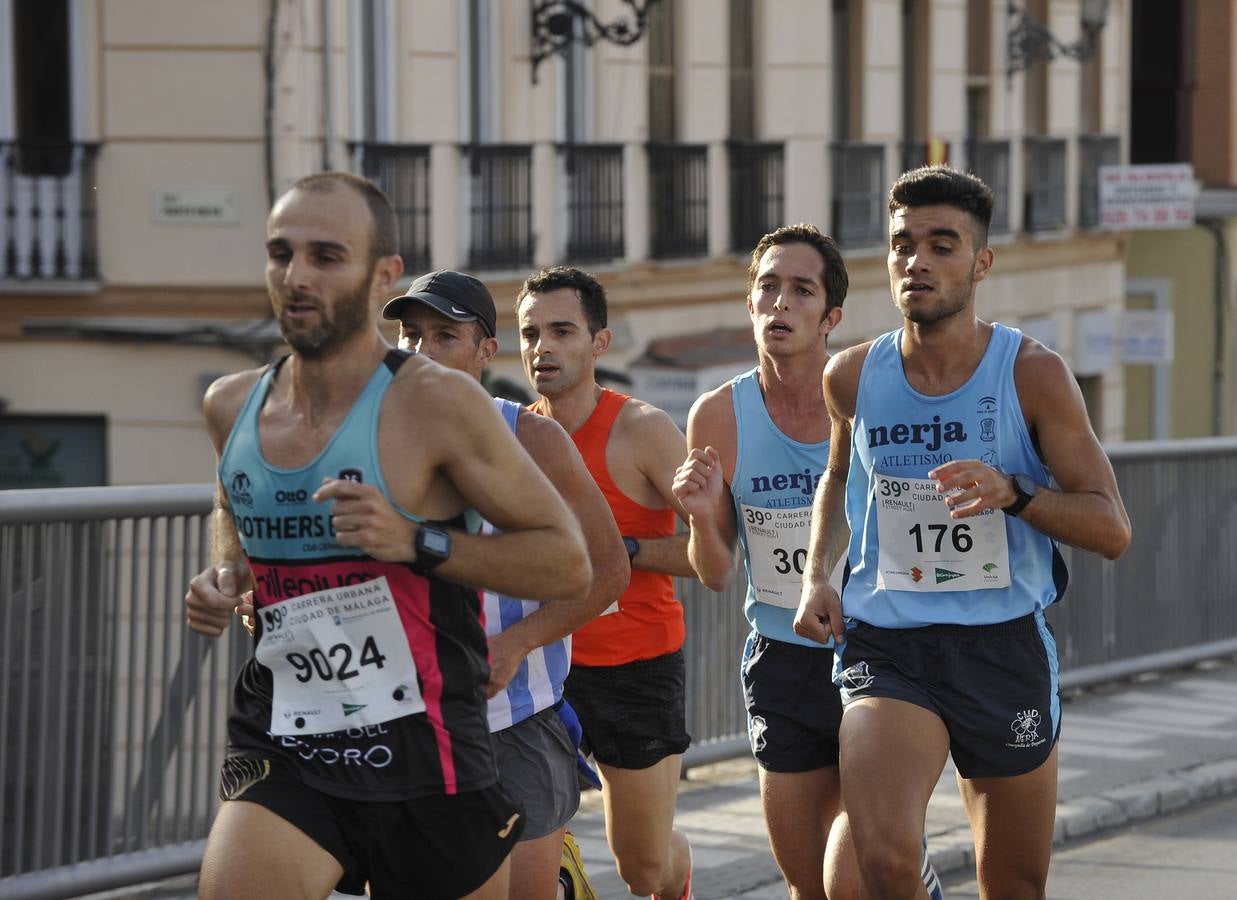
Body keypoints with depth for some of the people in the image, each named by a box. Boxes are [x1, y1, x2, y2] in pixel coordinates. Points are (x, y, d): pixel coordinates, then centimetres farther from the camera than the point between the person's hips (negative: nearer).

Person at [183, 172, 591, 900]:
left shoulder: (436, 403, -11)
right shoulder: (233, 406, 5)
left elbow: (569, 566, -9)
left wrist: (418, 542, -21)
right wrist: (225, 571, 7)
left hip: (423, 756, -3)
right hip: (280, 753, 3)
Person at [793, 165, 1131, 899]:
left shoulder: (1033, 376, -7)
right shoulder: (852, 377, 1)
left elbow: (1112, 529, -9)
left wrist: (1014, 494, -25)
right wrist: (818, 578, 9)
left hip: (1005, 649, 0)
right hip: (886, 646, 0)